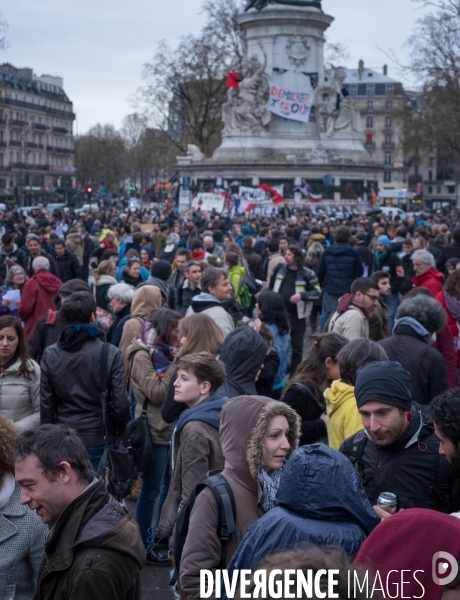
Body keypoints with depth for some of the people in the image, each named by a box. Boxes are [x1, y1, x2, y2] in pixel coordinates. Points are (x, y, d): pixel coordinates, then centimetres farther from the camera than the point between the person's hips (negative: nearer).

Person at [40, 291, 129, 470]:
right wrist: (122, 435, 5)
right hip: (101, 439, -2)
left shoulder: (50, 354, -3)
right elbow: (121, 403, -10)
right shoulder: (111, 353, -11)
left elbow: (46, 403, 0)